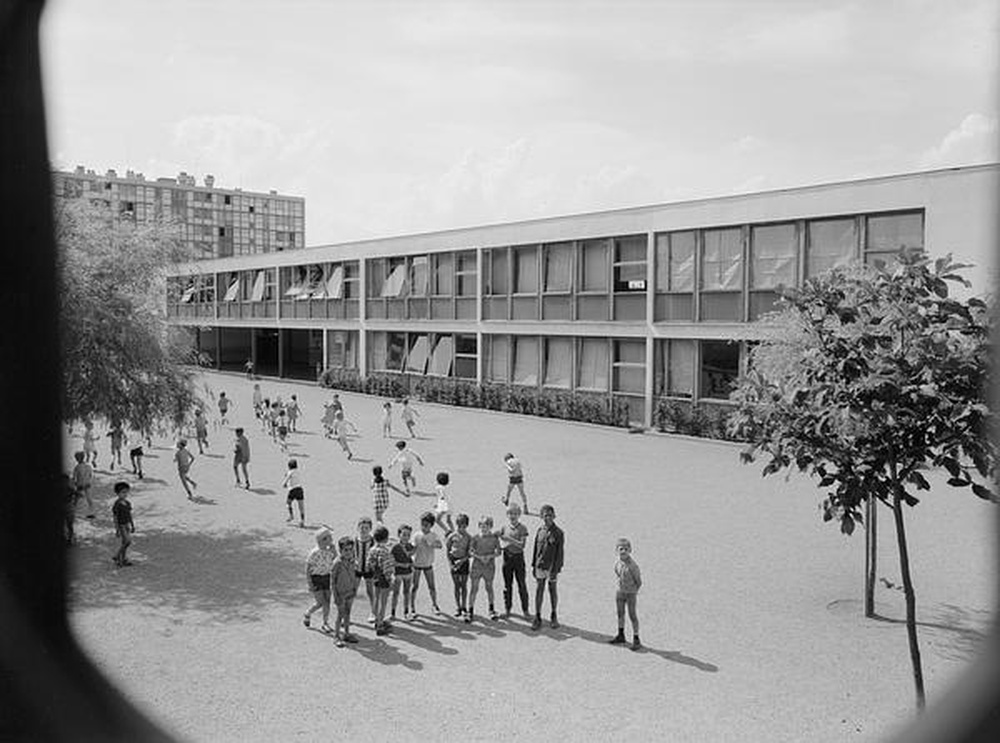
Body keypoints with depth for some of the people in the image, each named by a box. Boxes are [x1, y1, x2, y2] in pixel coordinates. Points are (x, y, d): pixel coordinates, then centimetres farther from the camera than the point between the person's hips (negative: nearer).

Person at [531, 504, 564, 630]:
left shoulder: (558, 533, -9)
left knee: (552, 590, 9)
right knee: (539, 590, 5)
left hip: (551, 566, -3)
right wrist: (533, 565, 8)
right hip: (540, 566, 3)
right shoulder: (540, 531, 3)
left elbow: (559, 553, -10)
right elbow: (535, 548, 10)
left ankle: (554, 617, 23)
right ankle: (537, 617, 12)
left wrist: (556, 570, -13)